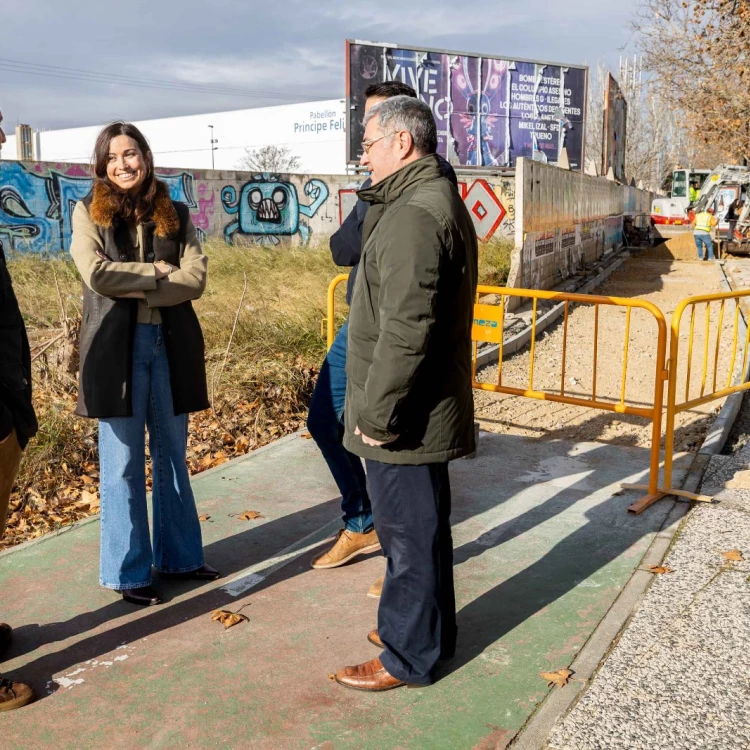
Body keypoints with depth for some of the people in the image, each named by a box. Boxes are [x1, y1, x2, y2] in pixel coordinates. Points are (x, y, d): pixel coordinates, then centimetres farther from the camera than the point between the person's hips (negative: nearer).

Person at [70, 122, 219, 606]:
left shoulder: (176, 215, 8)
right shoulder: (89, 211, 3)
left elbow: (196, 278, -5)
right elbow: (97, 273, -13)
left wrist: (134, 288, -13)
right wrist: (157, 272, -8)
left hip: (170, 344, 3)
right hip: (116, 346, -3)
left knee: (173, 456, 13)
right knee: (123, 464, 4)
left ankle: (180, 555, 27)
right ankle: (129, 571, 17)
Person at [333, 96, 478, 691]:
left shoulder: (414, 214, -21)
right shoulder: (441, 199, 13)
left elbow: (405, 329, -26)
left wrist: (376, 411, -20)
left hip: (405, 414, -11)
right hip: (430, 406, 11)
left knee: (408, 531, 4)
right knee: (425, 524, 22)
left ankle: (408, 657, 21)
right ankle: (431, 629, 39)